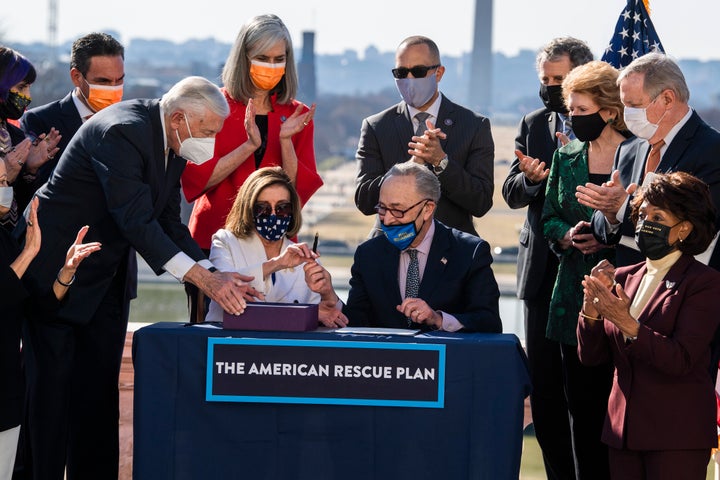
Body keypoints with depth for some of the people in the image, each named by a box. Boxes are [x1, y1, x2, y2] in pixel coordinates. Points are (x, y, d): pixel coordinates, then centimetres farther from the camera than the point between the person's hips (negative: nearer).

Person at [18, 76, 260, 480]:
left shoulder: (171, 144, 4)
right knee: (52, 382, -7)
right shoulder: (123, 131, -25)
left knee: (100, 388, 7)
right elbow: (136, 221, -30)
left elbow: (169, 223, 6)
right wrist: (203, 278, -32)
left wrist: (214, 274, -8)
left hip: (106, 275, 9)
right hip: (57, 267, -9)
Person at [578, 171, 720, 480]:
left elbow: (681, 360, -15)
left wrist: (628, 326, -25)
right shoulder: (623, 278, 13)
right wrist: (591, 307, -9)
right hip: (624, 431, 6)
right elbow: (590, 356, 8)